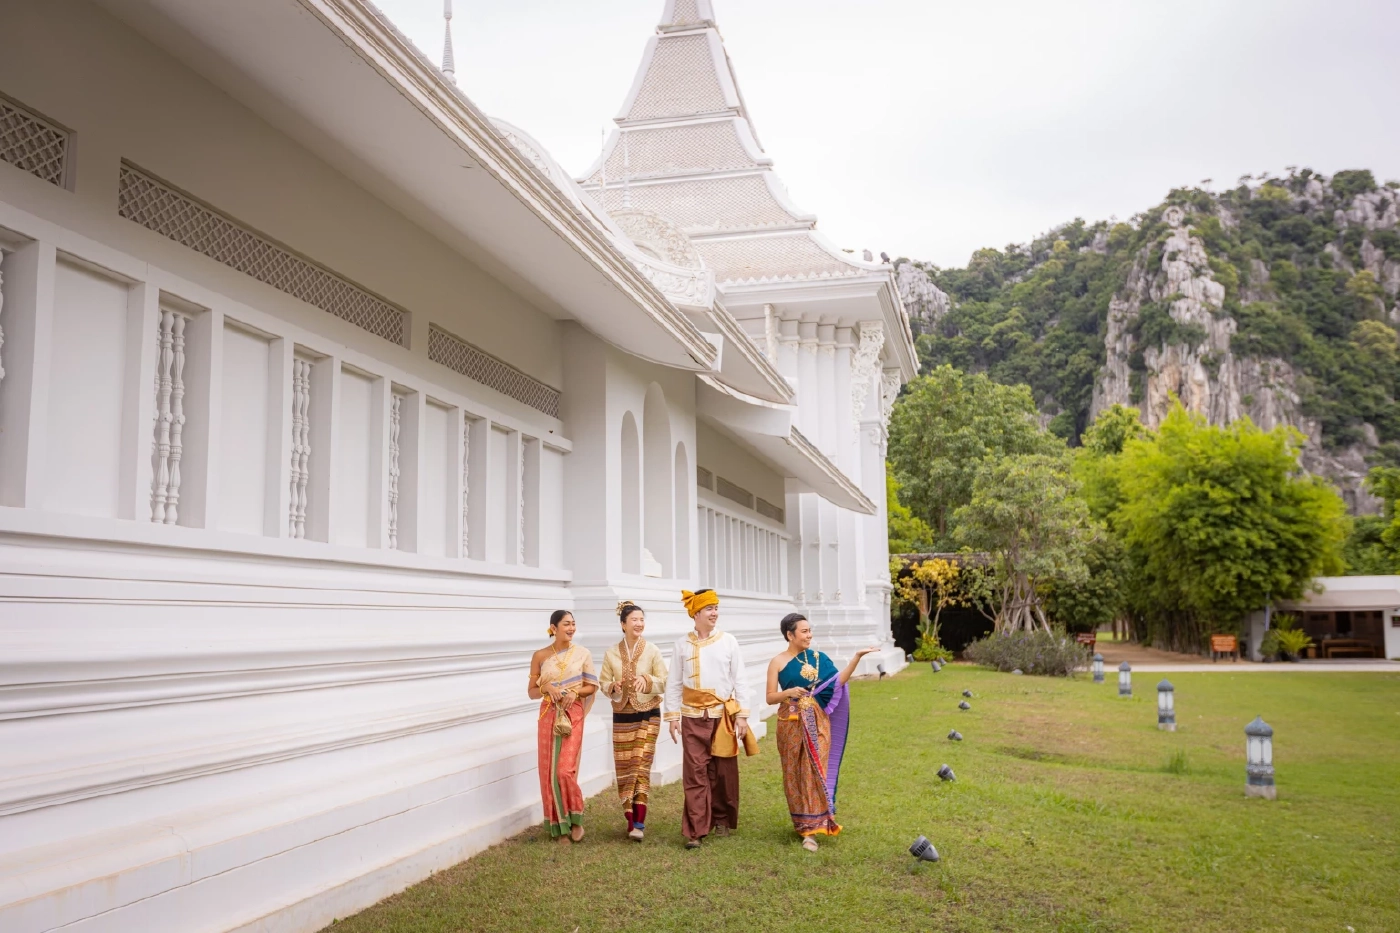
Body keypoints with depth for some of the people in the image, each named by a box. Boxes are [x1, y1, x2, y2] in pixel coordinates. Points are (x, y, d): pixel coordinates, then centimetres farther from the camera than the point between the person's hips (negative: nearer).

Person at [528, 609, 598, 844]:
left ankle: (575, 820, 11)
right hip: (549, 716, 2)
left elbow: (592, 686, 6)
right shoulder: (540, 656, 2)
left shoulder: (582, 653, 1)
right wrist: (546, 688, -14)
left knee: (565, 770, -11)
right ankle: (560, 827, 15)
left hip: (573, 715, -1)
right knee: (549, 771, 3)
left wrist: (575, 694, -12)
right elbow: (532, 692, 6)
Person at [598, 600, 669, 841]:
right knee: (625, 768, 5)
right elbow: (603, 683, 5)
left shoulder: (652, 651, -4)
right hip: (622, 716, 2)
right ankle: (630, 819, 16)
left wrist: (647, 681, -22)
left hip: (648, 715, -2)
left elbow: (664, 683, -3)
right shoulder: (611, 653, 1)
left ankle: (639, 823, -8)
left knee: (641, 765, -9)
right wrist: (613, 687, -17)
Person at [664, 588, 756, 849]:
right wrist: (672, 716, 1)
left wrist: (742, 715, -2)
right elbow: (674, 683, 5)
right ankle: (695, 830, -2)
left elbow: (740, 680, 2)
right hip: (693, 717, 0)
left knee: (724, 771, 7)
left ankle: (722, 819, 26)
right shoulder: (683, 645, 2)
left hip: (723, 715, 0)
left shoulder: (728, 642, 1)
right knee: (695, 772, -4)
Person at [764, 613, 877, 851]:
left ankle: (810, 827, -3)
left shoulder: (818, 657, 4)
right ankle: (804, 822, 21)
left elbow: (838, 682, -5)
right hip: (791, 723, -1)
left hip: (817, 723, 2)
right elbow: (770, 697, -3)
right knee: (795, 773, 5)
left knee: (815, 771, -5)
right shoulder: (778, 662, -3)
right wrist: (789, 692, -22)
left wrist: (857, 657, -10)